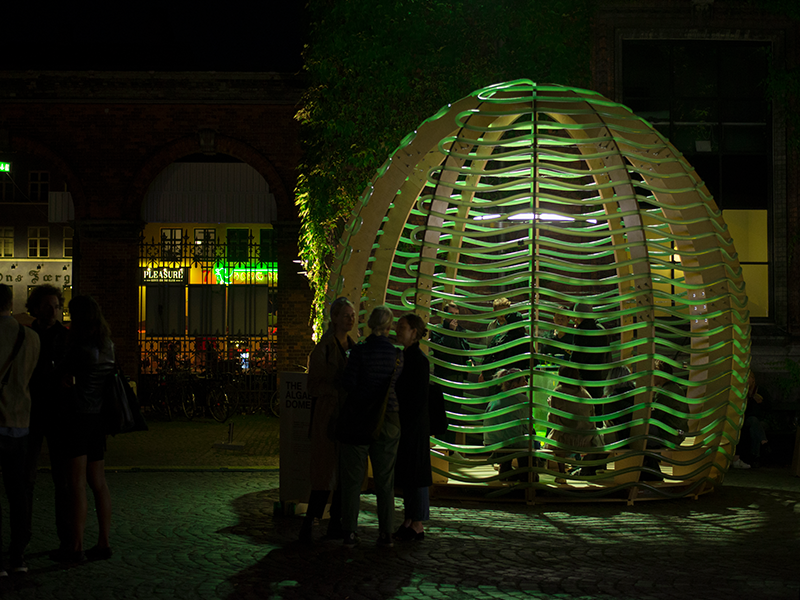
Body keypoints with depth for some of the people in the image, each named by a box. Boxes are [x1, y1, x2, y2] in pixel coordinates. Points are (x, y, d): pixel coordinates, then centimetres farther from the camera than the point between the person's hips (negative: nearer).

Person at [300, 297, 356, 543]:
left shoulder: (353, 347, 14)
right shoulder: (324, 347, -7)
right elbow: (315, 384, -10)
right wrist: (341, 390, -18)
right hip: (329, 414, -7)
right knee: (326, 470, -10)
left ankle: (336, 523, 12)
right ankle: (308, 525, -5)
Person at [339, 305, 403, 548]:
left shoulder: (360, 350, -11)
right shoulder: (397, 354, -1)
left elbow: (349, 383, -14)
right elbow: (397, 385, 5)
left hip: (358, 418, -3)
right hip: (388, 420, 3)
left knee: (352, 478, 5)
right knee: (385, 479, 9)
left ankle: (350, 532, 5)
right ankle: (386, 533, 9)